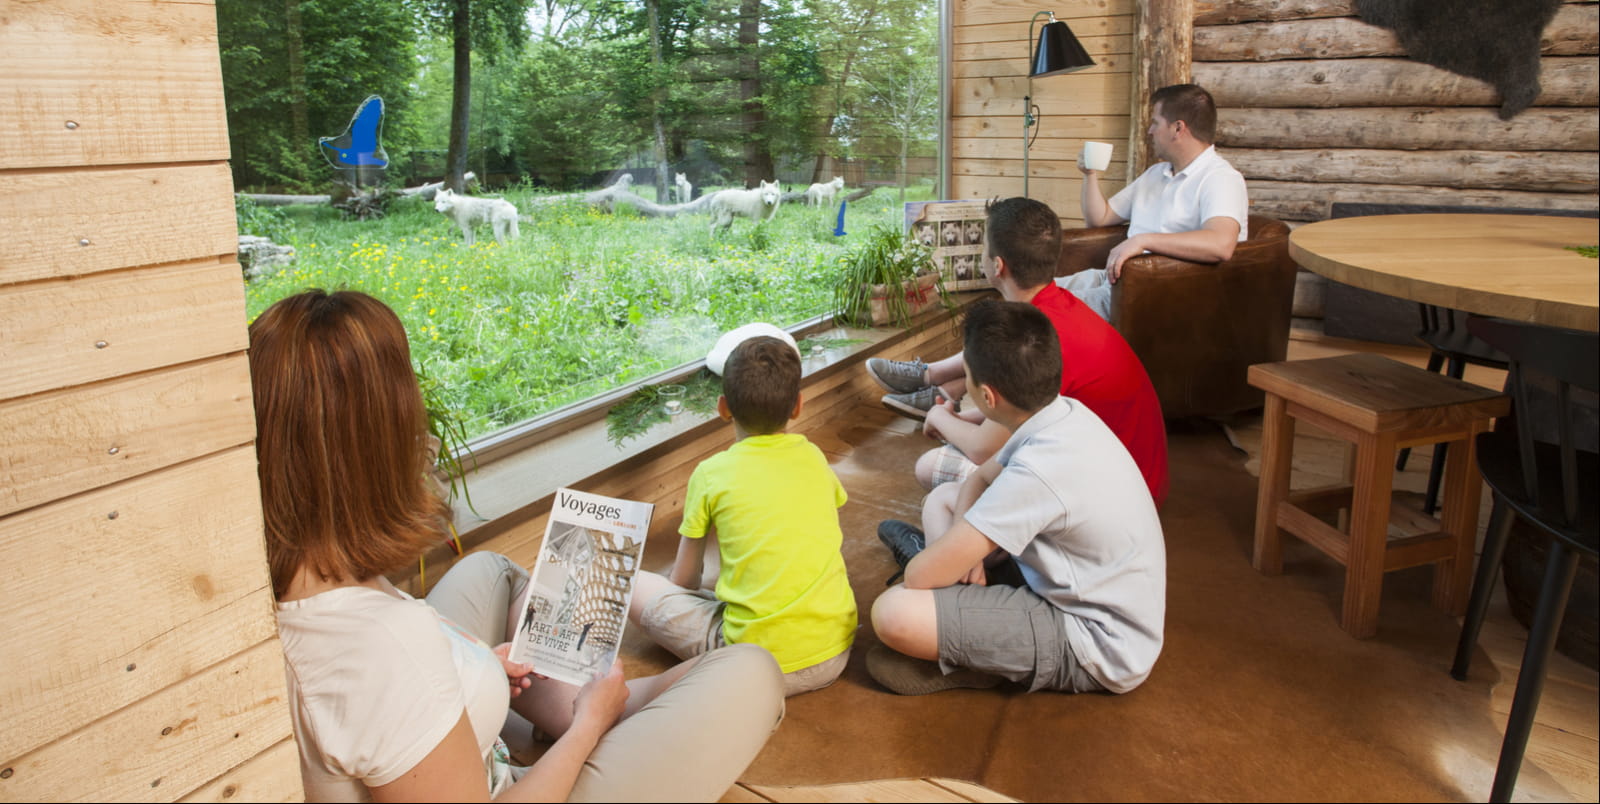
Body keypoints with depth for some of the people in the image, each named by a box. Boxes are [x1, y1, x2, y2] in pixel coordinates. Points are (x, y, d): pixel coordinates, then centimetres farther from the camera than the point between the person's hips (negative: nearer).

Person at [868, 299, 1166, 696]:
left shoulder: (1038, 470, -32)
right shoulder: (1066, 415, -5)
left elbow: (921, 576, -27)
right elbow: (980, 479, 12)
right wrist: (964, 547, -7)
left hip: (1098, 649, -9)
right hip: (1082, 593, 9)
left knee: (893, 613, -26)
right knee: (941, 502, 13)